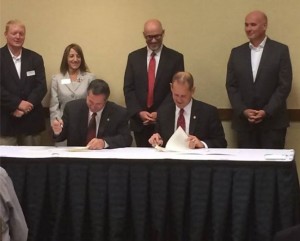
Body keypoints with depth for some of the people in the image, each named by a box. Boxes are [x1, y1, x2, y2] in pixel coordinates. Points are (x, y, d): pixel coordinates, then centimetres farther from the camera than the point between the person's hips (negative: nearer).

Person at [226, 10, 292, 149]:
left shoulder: (280, 50, 0)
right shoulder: (237, 53, 9)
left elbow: (284, 85, -5)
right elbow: (231, 86, 6)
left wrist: (266, 111, -13)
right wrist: (243, 111, -9)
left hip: (273, 122, -2)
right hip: (244, 122, 3)